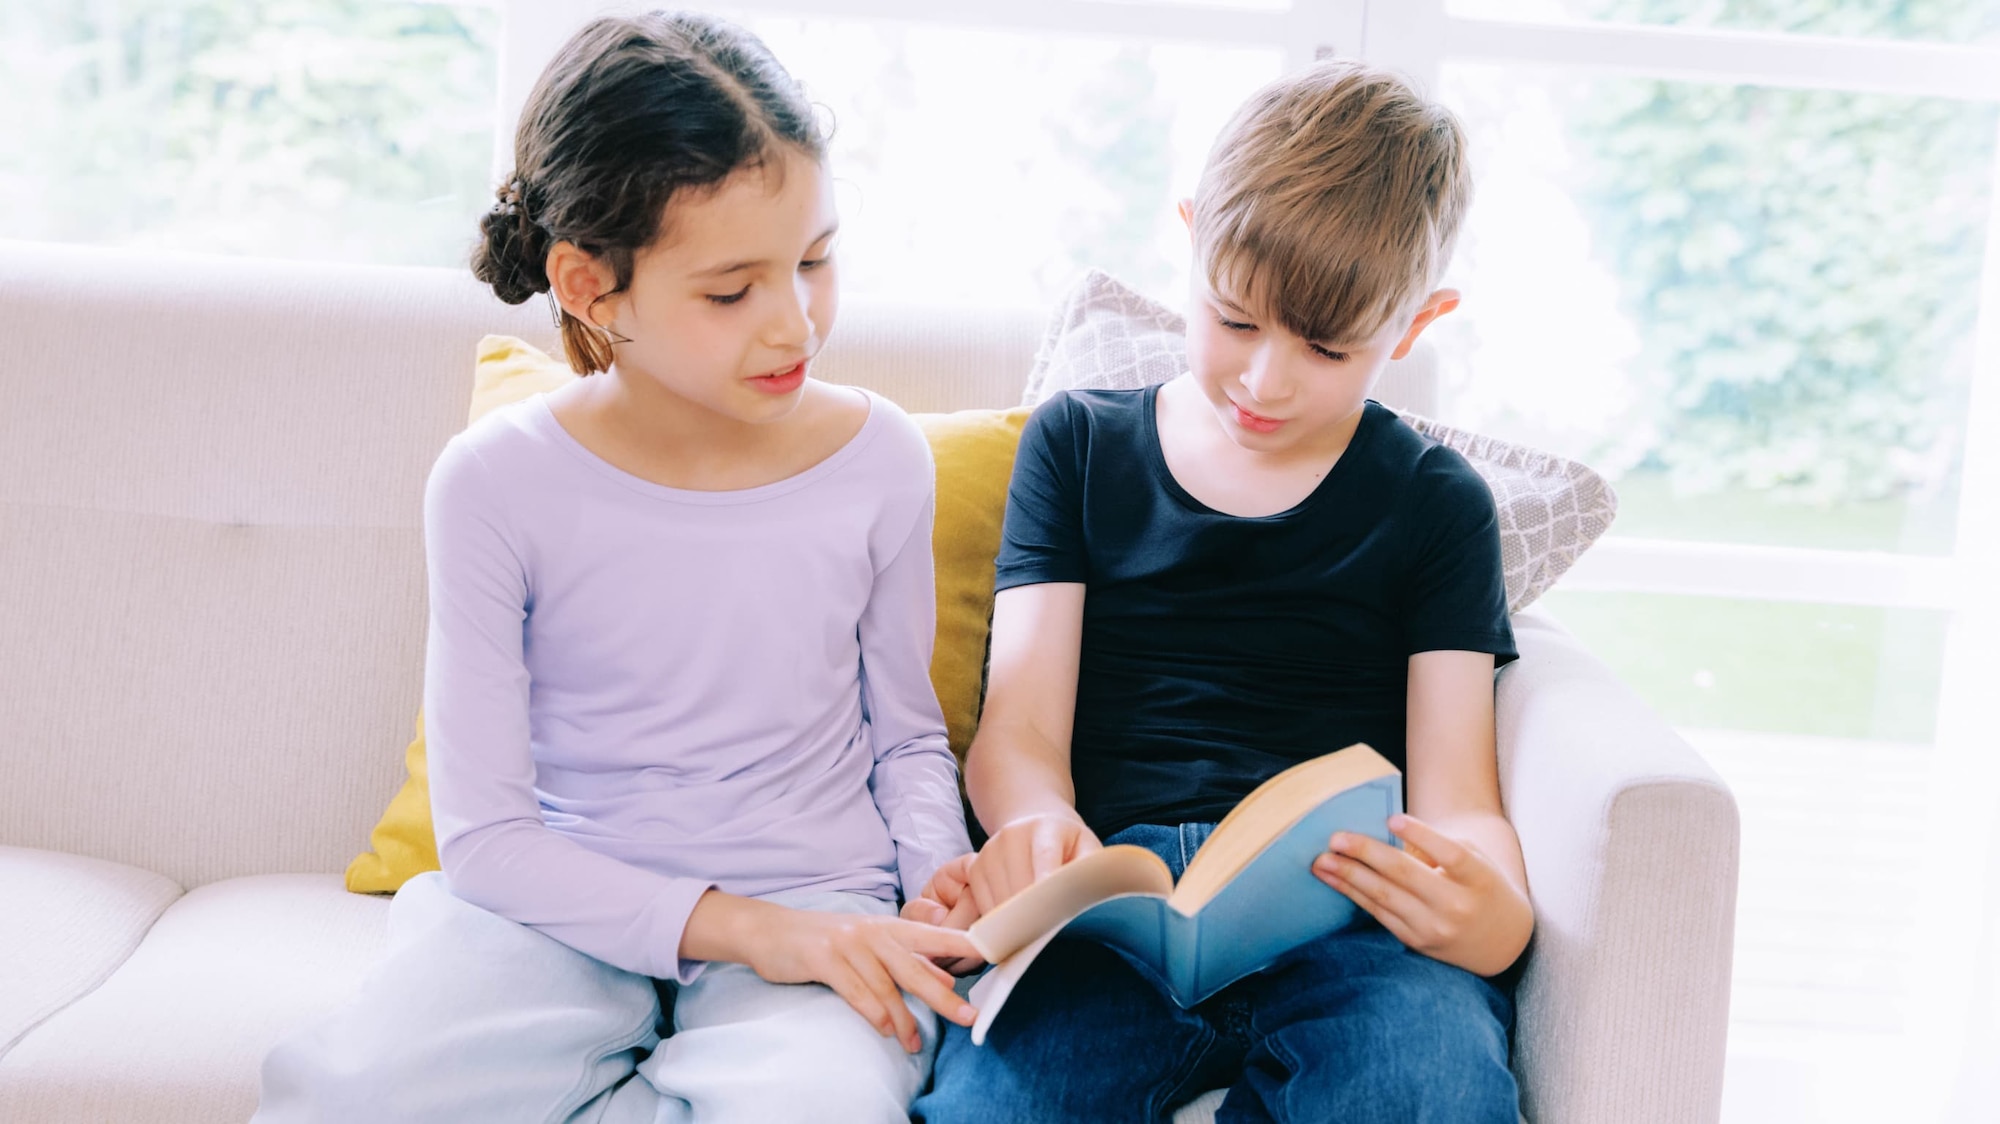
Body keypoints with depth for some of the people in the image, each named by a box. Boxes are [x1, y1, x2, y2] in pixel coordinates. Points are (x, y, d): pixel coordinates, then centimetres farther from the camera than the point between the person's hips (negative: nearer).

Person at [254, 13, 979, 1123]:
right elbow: (484, 833, -9)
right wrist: (736, 925, -20)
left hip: (818, 901, 2)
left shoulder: (878, 459, -1)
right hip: (566, 909, -1)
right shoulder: (498, 482, -8)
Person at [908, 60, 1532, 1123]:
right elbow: (1018, 728, 8)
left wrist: (1496, 912, -20)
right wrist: (1036, 827, -18)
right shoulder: (1077, 444, 18)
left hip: (1344, 914, 1)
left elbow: (1457, 801, 6)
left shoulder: (1434, 503, 16)